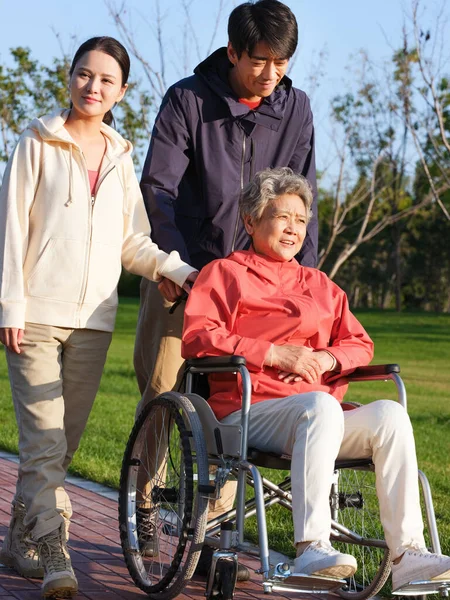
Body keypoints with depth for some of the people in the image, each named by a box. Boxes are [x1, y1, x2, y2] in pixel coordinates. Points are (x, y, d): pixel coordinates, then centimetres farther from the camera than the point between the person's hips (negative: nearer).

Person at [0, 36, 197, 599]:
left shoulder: (120, 158, 17)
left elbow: (132, 241, 15)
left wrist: (178, 270, -2)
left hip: (93, 319, 4)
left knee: (63, 440, 7)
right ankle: (53, 553, -14)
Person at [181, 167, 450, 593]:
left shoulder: (320, 286, 29)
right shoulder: (223, 273, 14)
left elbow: (360, 345, 24)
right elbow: (197, 339, -2)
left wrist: (327, 358, -1)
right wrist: (273, 354, -11)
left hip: (321, 414, 5)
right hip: (249, 413, -5)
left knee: (390, 414, -26)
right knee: (321, 405, -38)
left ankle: (407, 554, -32)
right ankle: (311, 549, -45)